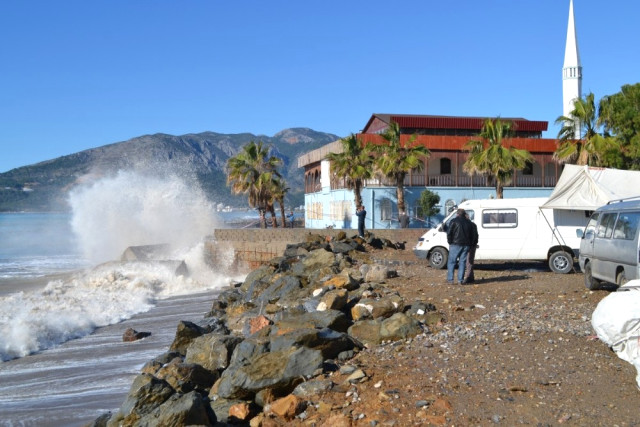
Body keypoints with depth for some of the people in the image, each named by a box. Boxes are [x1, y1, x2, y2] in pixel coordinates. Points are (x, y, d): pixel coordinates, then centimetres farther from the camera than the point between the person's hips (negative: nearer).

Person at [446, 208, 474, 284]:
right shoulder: (468, 222, 14)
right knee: (462, 262, 8)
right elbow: (472, 235, 15)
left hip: (456, 244, -5)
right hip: (466, 245, 5)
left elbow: (449, 233, -9)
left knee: (451, 262, 2)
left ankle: (450, 279, -2)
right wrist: (468, 244, 16)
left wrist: (450, 242, 2)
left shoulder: (454, 221, -4)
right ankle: (460, 279, 5)